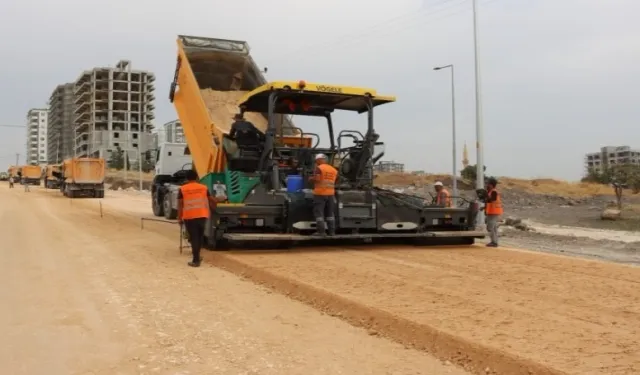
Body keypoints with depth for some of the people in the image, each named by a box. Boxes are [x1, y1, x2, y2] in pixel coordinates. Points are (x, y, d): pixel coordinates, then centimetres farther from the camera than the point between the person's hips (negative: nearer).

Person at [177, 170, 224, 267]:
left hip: (189, 217, -2)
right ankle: (197, 257, 30)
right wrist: (217, 201, 36)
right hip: (202, 216, 3)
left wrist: (179, 218, 5)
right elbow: (211, 200, 14)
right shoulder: (204, 187, 6)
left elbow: (180, 205, -2)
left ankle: (196, 260, -2)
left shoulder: (182, 189, -1)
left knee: (194, 238, 0)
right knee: (200, 236, 19)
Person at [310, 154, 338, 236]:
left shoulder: (319, 168, -9)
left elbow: (316, 179, -16)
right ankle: (332, 231, 10)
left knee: (319, 212, -1)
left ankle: (321, 231, -6)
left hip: (320, 193, -6)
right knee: (330, 213, 11)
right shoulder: (334, 169, 11)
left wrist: (311, 178, 4)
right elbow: (335, 181, 15)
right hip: (330, 193, 6)